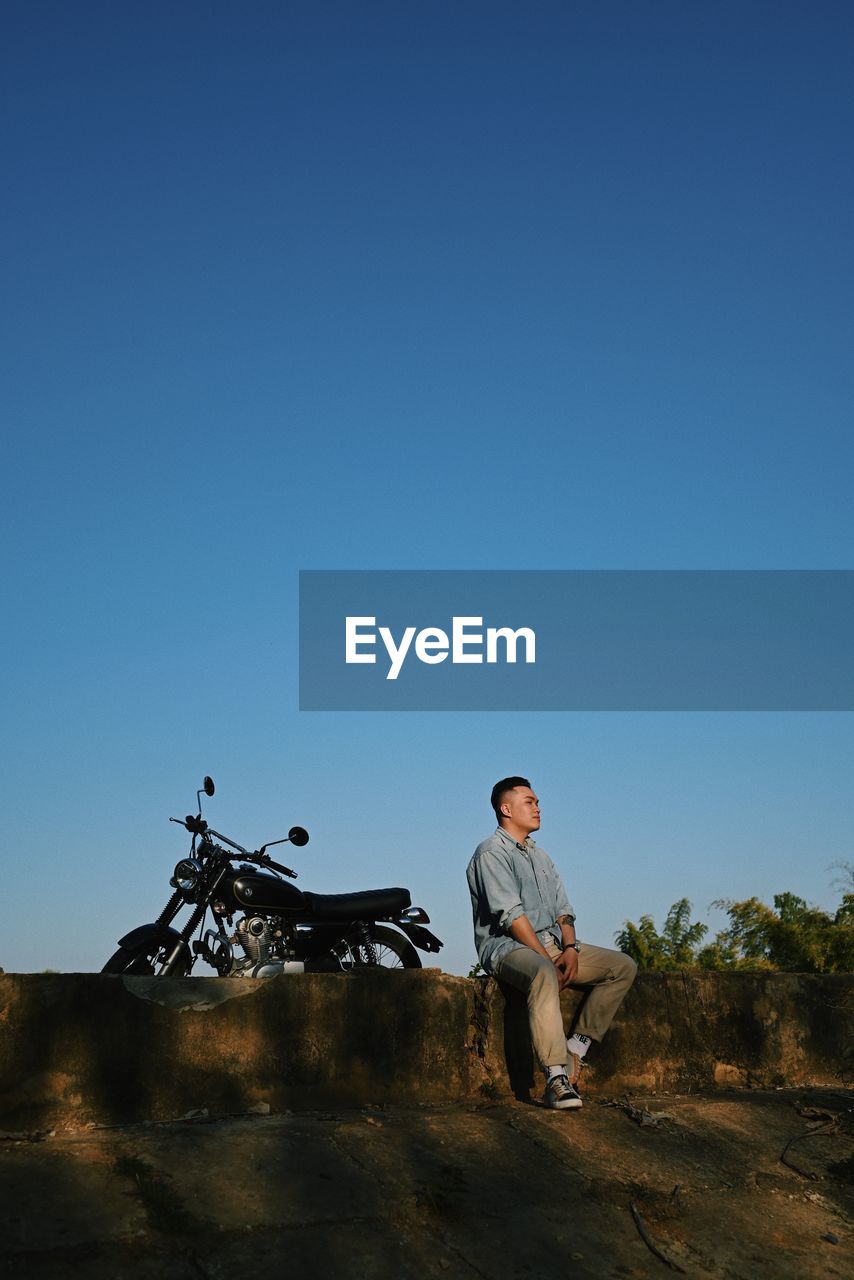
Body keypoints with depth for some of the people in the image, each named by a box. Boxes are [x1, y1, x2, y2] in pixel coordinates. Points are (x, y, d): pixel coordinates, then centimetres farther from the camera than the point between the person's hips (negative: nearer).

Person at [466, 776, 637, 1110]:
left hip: (552, 944, 9)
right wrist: (547, 958, -19)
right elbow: (511, 916, -15)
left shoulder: (540, 856, 23)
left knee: (624, 966, -5)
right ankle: (557, 1080, -44)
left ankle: (575, 1049, -10)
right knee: (544, 975, -41)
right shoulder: (491, 853, -5)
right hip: (507, 946, -8)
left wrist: (569, 948, -5)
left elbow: (563, 909, 15)